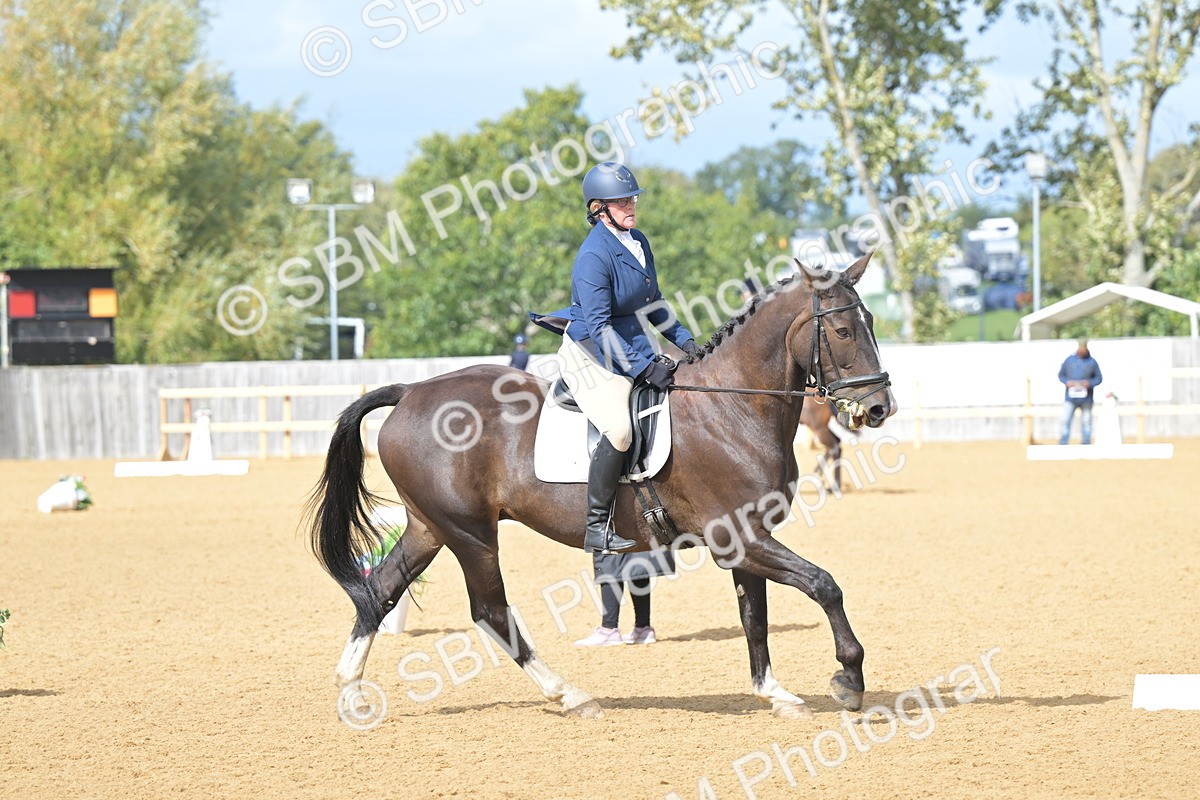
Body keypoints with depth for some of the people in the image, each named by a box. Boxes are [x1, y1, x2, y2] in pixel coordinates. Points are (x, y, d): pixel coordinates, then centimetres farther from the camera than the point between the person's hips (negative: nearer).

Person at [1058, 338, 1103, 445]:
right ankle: (1062, 445, -6)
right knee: (1066, 420, -8)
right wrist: (1067, 382, -10)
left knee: (1086, 422, 5)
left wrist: (1089, 383, -13)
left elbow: (1099, 378, 6)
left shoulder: (1092, 362, 3)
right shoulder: (1069, 360, 5)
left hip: (1086, 398, 0)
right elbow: (1061, 374, 11)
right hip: (1071, 397, 0)